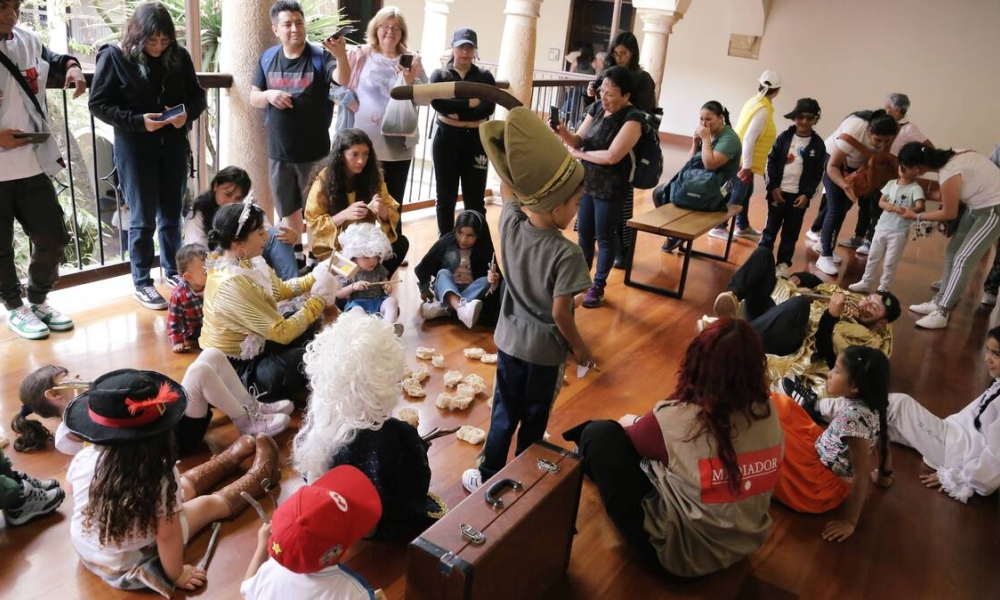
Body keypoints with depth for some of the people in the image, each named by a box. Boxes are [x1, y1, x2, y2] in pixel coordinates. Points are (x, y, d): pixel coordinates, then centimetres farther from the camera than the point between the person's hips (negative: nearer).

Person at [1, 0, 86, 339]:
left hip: (34, 165, 5)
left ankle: (38, 302, 32)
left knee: (53, 239, 12)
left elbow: (52, 61, 26)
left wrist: (71, 66, 4)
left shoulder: (28, 42, 3)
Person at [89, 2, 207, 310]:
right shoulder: (114, 57, -8)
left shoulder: (179, 56, 1)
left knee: (172, 215, 13)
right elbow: (98, 104, -7)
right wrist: (138, 121, -20)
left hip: (174, 145, 3)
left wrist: (187, 113, -13)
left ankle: (173, 271, 30)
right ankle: (142, 283, 14)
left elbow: (197, 95, 9)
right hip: (134, 149, -3)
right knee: (143, 219, 2)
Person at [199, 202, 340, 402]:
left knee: (313, 327, 11)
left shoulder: (241, 262, -4)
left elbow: (280, 289, 12)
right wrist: (320, 297, -20)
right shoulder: (233, 284, -32)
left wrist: (315, 277, -2)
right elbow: (283, 333, -28)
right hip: (237, 370, -9)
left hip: (249, 347, 10)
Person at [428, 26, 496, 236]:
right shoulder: (440, 75, 5)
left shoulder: (485, 76, 6)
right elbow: (437, 103, -13)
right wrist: (469, 103, -16)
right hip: (447, 139, 0)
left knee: (475, 197, 2)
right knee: (446, 196, 7)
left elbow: (489, 108, -10)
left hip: (475, 140, 0)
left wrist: (458, 113, -17)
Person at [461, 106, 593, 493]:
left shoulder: (509, 223, -14)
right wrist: (580, 347, -5)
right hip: (546, 351, -4)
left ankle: (488, 476, 34)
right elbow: (560, 313, -21)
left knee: (504, 413, 21)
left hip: (509, 341, 4)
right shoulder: (567, 254, -27)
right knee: (534, 419, 17)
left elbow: (508, 188, 3)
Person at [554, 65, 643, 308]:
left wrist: (579, 154, -13)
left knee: (605, 237, 7)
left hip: (610, 188, -6)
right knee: (584, 234, 14)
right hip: (586, 181, 6)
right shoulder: (596, 108, 3)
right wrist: (563, 133, -19)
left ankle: (598, 287, 20)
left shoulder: (632, 119, -16)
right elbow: (578, 140, 2)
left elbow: (612, 156, -24)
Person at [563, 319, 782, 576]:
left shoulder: (678, 420, -28)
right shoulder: (769, 413, -11)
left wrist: (630, 423, 18)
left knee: (600, 434, 1)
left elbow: (632, 438, -5)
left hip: (680, 550, -6)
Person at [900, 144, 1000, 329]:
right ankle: (940, 301, 17)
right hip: (978, 204, 9)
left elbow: (949, 214, -14)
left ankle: (941, 313, -6)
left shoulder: (948, 174, -29)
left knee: (962, 259, -10)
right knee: (952, 252, 10)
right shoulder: (947, 158, -6)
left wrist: (916, 216, -4)